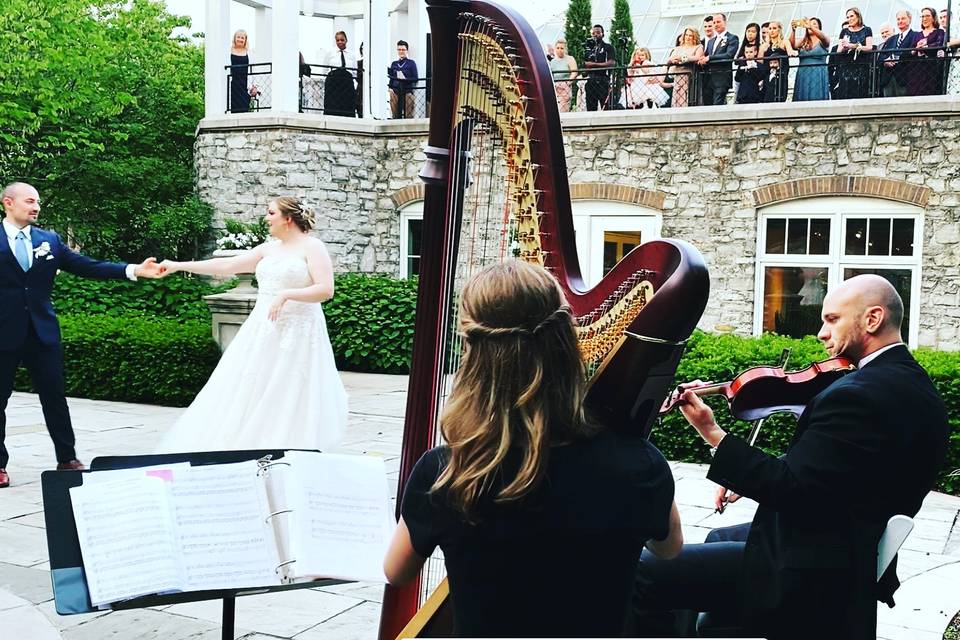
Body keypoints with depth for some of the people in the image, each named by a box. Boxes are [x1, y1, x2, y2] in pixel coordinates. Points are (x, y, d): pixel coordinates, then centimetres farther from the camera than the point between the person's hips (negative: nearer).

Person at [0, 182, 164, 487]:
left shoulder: (49, 240, 7)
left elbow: (87, 266, 1)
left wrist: (134, 270, -9)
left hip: (43, 332, 2)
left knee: (55, 398, 6)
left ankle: (67, 459, 16)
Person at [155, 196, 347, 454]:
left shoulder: (312, 247, -4)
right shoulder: (268, 249, 13)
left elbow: (325, 290, -14)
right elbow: (226, 265, 12)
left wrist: (286, 294, -20)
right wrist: (179, 266, 10)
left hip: (296, 334, -6)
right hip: (263, 332, 7)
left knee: (287, 402, -6)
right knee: (248, 392, 2)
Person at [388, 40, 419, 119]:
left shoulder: (411, 63, 5)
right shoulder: (394, 64, 17)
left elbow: (415, 78, 1)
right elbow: (391, 78, 19)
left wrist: (405, 79, -14)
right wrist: (390, 88, 2)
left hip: (407, 91, -3)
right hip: (395, 92, 3)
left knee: (408, 115, -9)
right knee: (396, 115, 1)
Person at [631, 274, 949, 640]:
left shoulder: (857, 396, -25)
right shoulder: (917, 387, 7)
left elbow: (790, 490, -26)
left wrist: (711, 433, -23)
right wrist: (751, 479, 5)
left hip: (811, 574, -11)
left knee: (639, 574, -12)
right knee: (719, 538, 33)